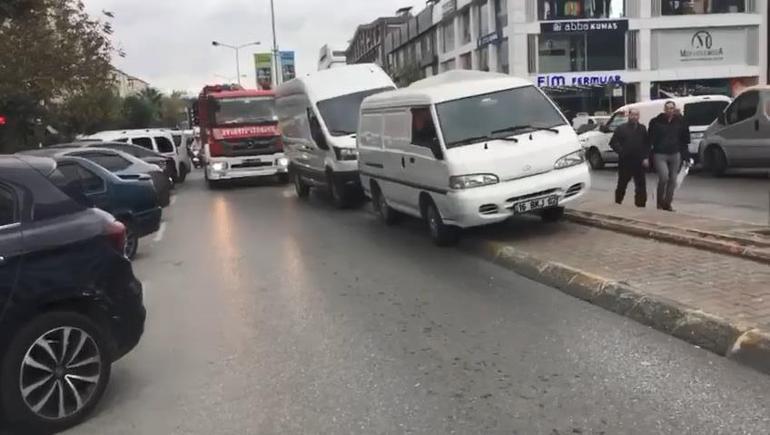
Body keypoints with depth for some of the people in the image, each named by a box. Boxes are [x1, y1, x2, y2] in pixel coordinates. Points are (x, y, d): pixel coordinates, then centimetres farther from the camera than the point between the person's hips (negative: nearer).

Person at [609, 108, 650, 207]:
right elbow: (613, 143, -2)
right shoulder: (621, 128, 1)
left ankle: (641, 205, 7)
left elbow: (647, 144, 8)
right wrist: (621, 152, -14)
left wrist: (646, 157, -3)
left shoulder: (642, 129, 10)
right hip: (625, 162, -2)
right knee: (622, 184, 8)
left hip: (639, 162, 2)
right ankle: (618, 202, 23)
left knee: (641, 185, 1)